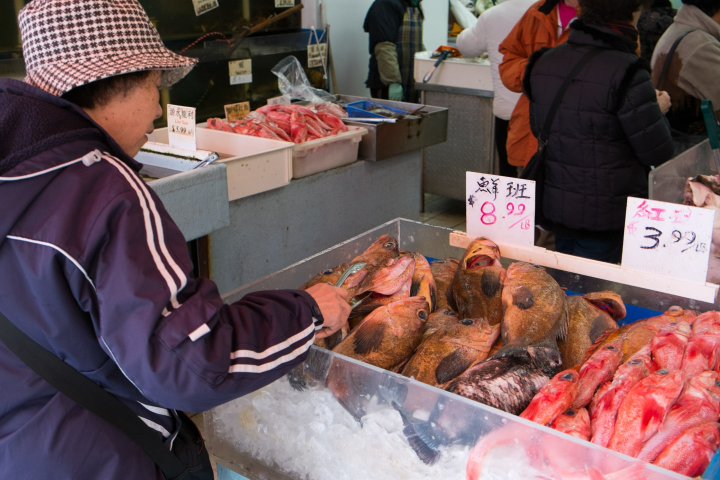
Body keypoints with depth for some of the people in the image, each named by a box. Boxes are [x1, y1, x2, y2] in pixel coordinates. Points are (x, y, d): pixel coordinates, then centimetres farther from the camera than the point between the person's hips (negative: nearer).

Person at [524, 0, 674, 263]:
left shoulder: (543, 61, 0)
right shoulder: (627, 73, -20)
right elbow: (657, 152, -14)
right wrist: (658, 110, 7)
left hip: (554, 206, 6)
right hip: (605, 218, -6)